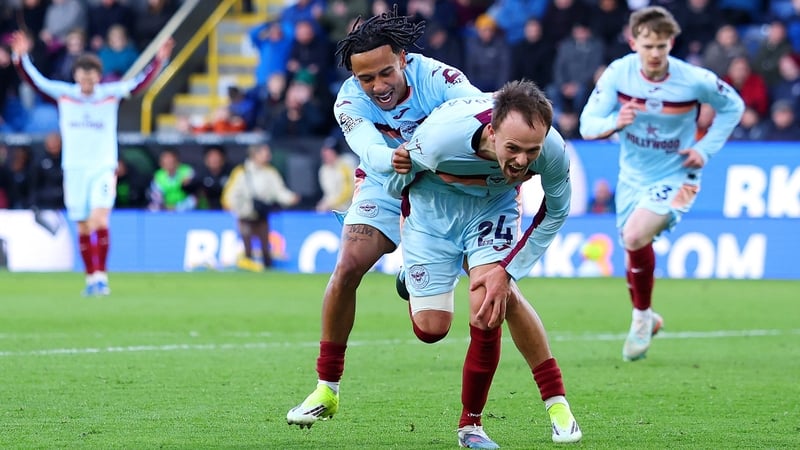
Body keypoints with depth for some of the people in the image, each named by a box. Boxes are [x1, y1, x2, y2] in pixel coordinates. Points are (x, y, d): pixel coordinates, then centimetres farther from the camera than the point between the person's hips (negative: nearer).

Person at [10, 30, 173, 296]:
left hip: (103, 168, -2)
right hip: (74, 170, 2)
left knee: (100, 219, -19)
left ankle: (101, 275, -15)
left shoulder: (111, 94, -1)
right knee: (83, 227, 5)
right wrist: (21, 57, -14)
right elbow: (36, 80, -1)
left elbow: (140, 82, -4)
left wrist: (159, 60, -15)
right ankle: (90, 278, 16)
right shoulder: (63, 94, 1)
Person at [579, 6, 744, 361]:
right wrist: (615, 123, -34)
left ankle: (641, 318, -5)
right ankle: (645, 319, 41)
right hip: (632, 178, 4)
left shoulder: (695, 80, -19)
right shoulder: (618, 73, -14)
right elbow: (587, 125, -12)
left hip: (675, 178, -4)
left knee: (635, 236, -26)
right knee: (634, 253, 12)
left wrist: (706, 148, -9)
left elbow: (733, 106, 1)